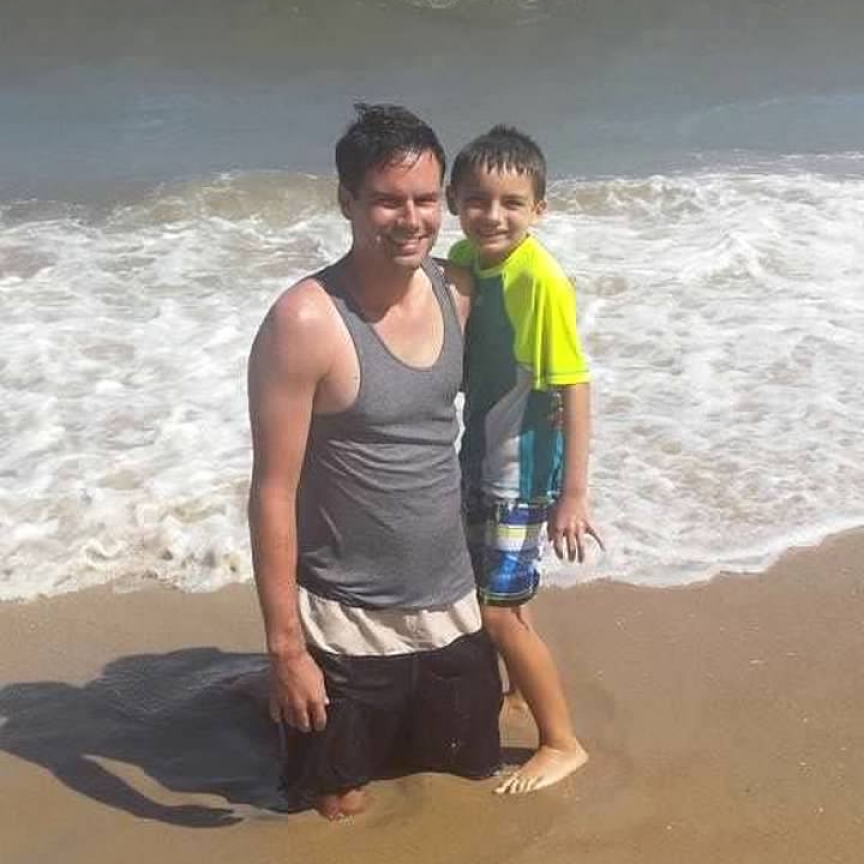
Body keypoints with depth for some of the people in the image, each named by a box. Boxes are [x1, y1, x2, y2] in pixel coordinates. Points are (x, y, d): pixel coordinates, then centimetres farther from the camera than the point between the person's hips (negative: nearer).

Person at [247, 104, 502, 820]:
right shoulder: (305, 323, -21)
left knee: (472, 775, 20)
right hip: (347, 624, -5)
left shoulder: (458, 294, -3)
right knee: (341, 811, 12)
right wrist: (284, 645, -17)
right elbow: (273, 492, -18)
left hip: (452, 607, 6)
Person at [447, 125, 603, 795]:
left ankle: (562, 742, 14)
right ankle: (519, 692, 47)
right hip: (478, 453, 8)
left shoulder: (541, 279, -25)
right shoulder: (463, 261, -3)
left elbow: (574, 388, -23)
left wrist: (574, 492, -22)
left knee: (499, 606, -3)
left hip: (523, 466, -8)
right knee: (488, 586, 23)